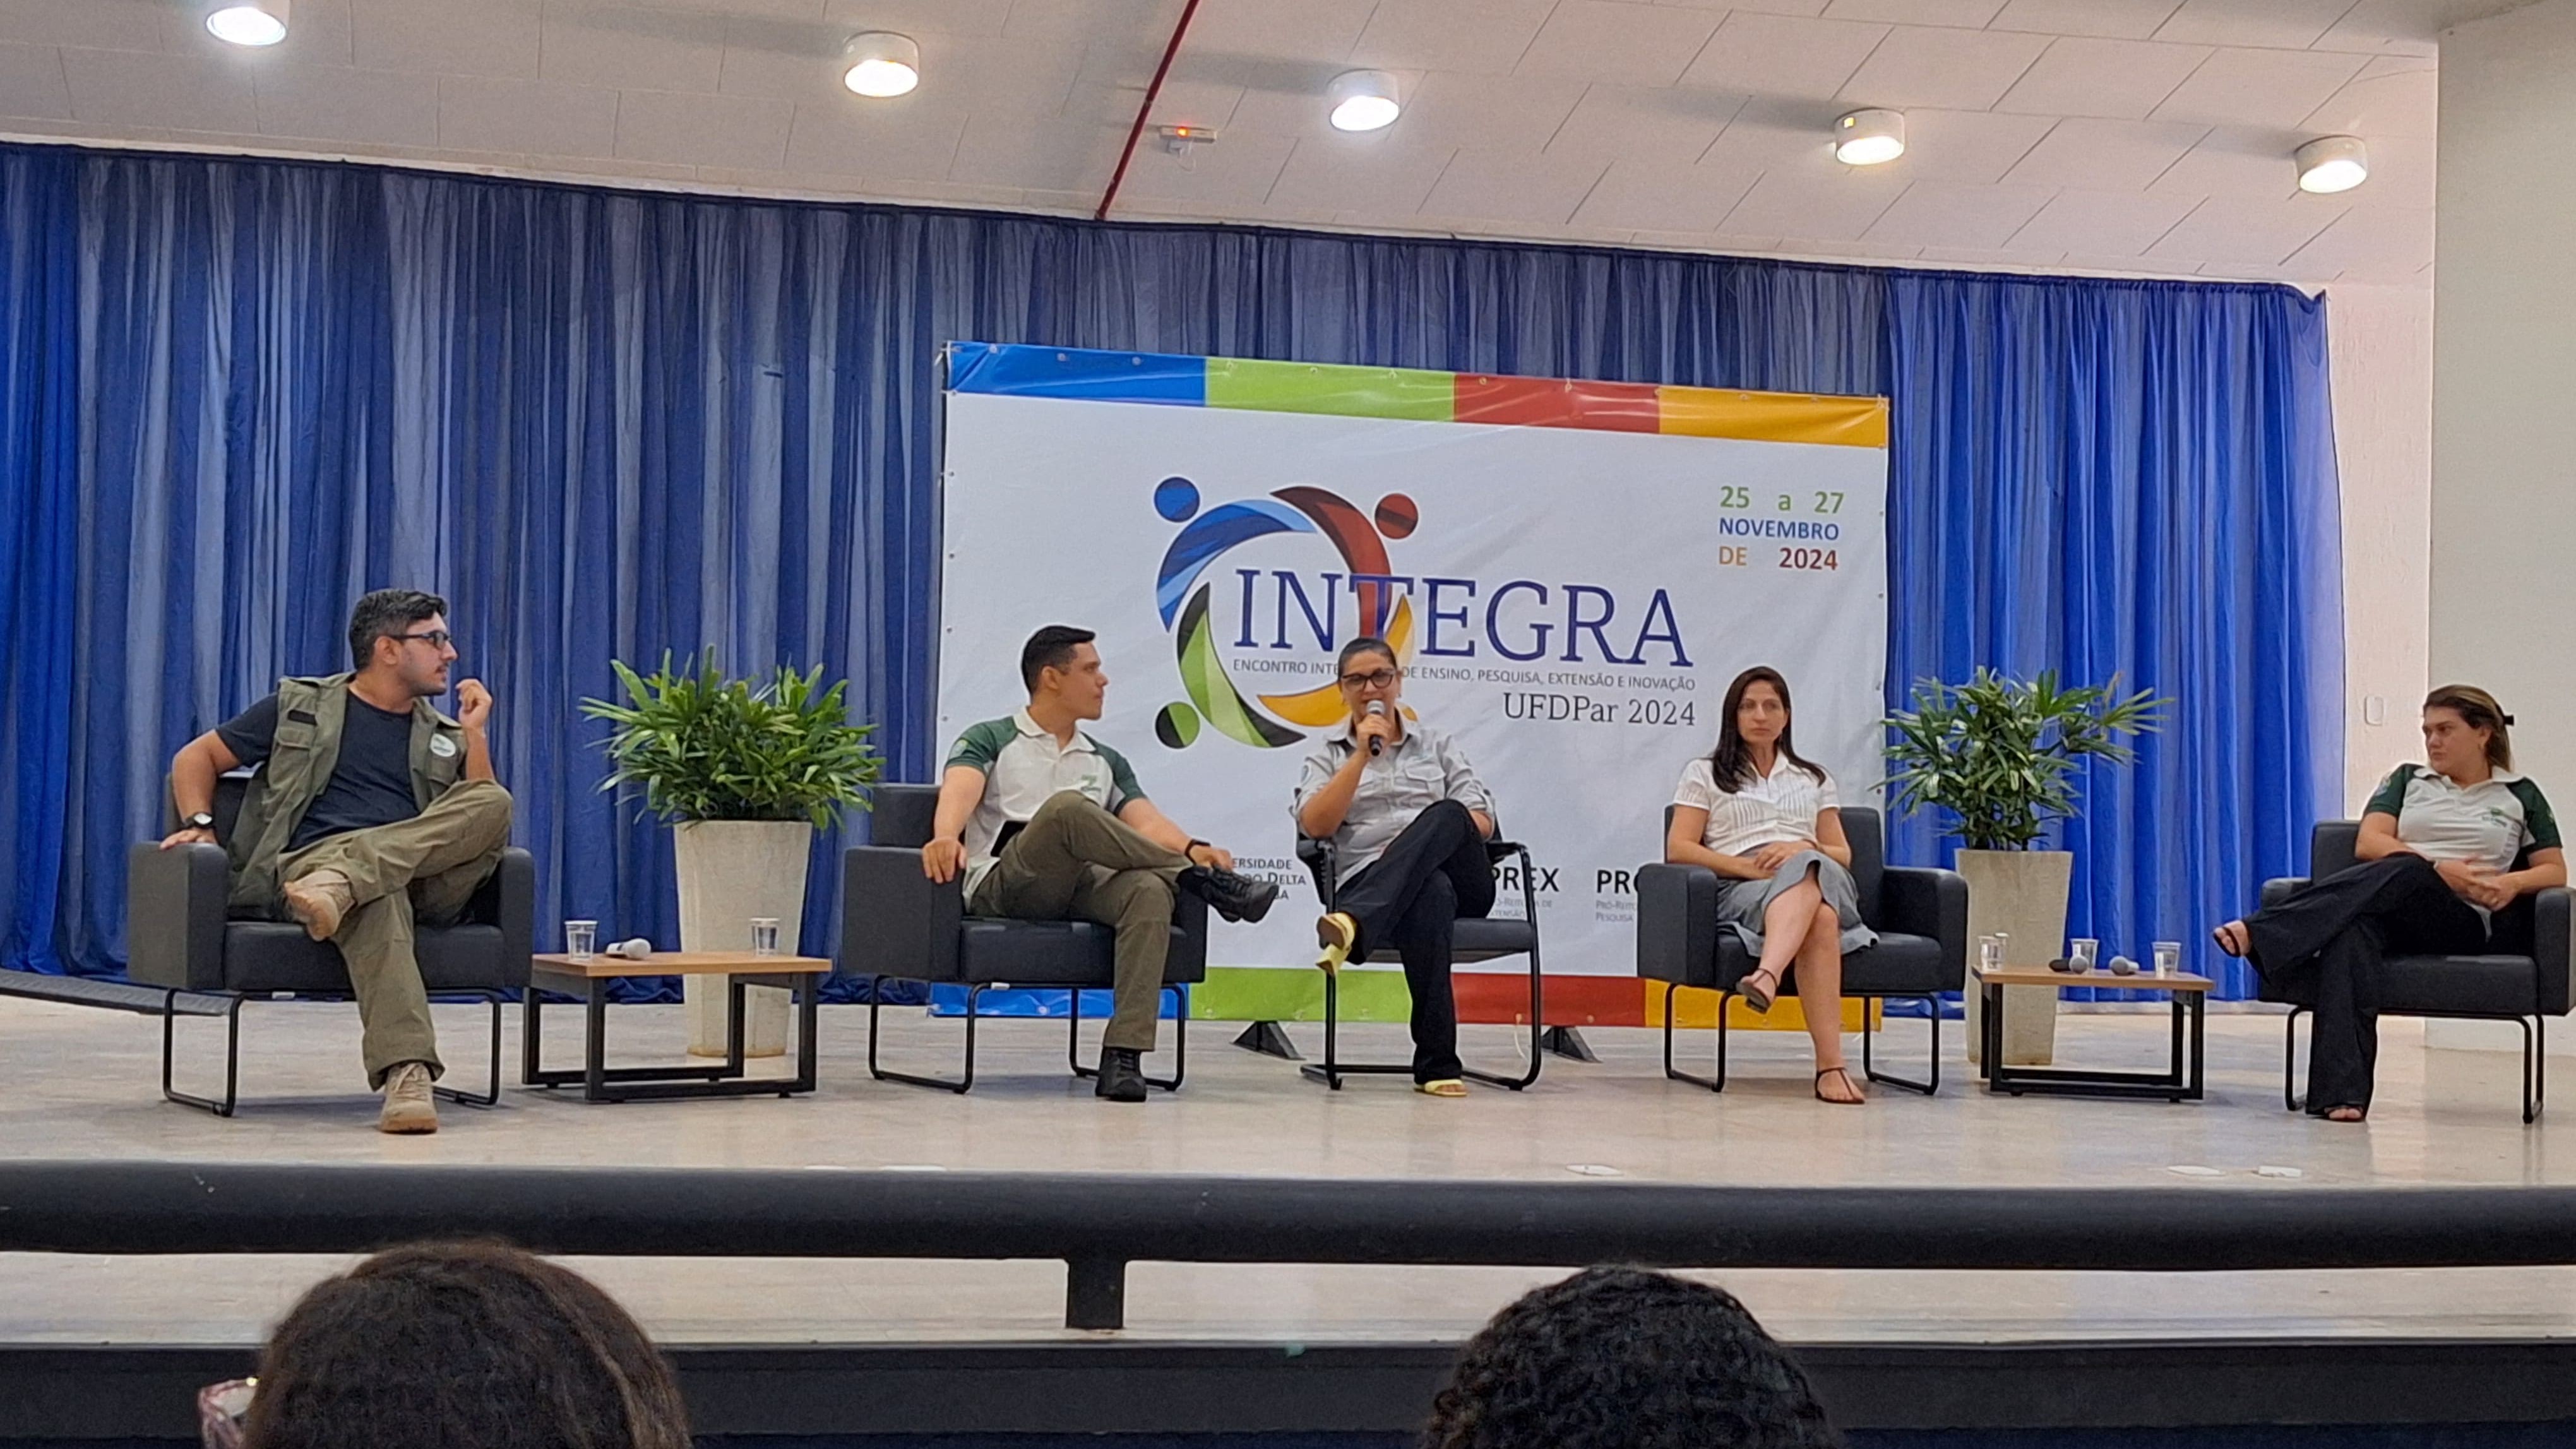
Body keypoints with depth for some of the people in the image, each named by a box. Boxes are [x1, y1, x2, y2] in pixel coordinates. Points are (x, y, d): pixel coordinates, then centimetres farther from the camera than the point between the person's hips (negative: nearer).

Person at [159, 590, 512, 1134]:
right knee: (377, 898, -41)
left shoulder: (443, 737, 26)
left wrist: (475, 733, 8)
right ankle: (407, 1075, -56)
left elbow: (483, 818, 15)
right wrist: (199, 823, 2)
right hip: (311, 860, -3)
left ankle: (344, 881, -42)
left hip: (423, 880, 3)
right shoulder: (302, 706, 19)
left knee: (495, 802, -26)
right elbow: (196, 756, 21)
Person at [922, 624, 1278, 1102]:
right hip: (1005, 885, -4)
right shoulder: (989, 740, 13)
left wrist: (1192, 847, -15)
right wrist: (945, 835, -33)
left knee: (1151, 891, -32)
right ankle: (1200, 880, -25)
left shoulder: (1107, 761, 25)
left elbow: (1145, 821, 9)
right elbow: (959, 792, -8)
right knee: (1066, 807, -35)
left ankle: (1123, 1055, -38)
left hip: (1080, 886, 4)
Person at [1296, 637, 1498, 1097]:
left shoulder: (1438, 745, 23)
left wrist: (1424, 840, -6)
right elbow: (1314, 826, 0)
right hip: (1368, 883, -2)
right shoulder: (1328, 756, 20)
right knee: (1431, 895, -42)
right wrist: (1362, 756, -4)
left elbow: (1482, 823, 12)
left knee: (1445, 815, -36)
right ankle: (1437, 1064, -46)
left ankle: (1352, 927, -54)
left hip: (1458, 877, 2)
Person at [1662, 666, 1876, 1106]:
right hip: (1739, 890, -2)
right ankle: (1830, 1065, -56)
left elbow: (1843, 855, 20)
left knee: (1808, 871, -40)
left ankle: (1767, 978, -65)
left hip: (1823, 881, 3)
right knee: (1818, 918, -40)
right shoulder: (1705, 774, 20)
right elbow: (1678, 850, 6)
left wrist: (1807, 849, -4)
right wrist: (1748, 866, -9)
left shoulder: (1815, 779, 29)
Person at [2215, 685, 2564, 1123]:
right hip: (2389, 905, 1)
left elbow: (2555, 871, 16)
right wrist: (2439, 868, -8)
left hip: (2462, 921, -1)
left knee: (2403, 873, -39)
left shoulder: (2520, 796, 21)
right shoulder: (2407, 780, 24)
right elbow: (2369, 844, 8)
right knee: (2354, 930, -40)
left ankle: (2258, 932, -50)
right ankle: (2342, 1094, -54)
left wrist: (2512, 882, -7)